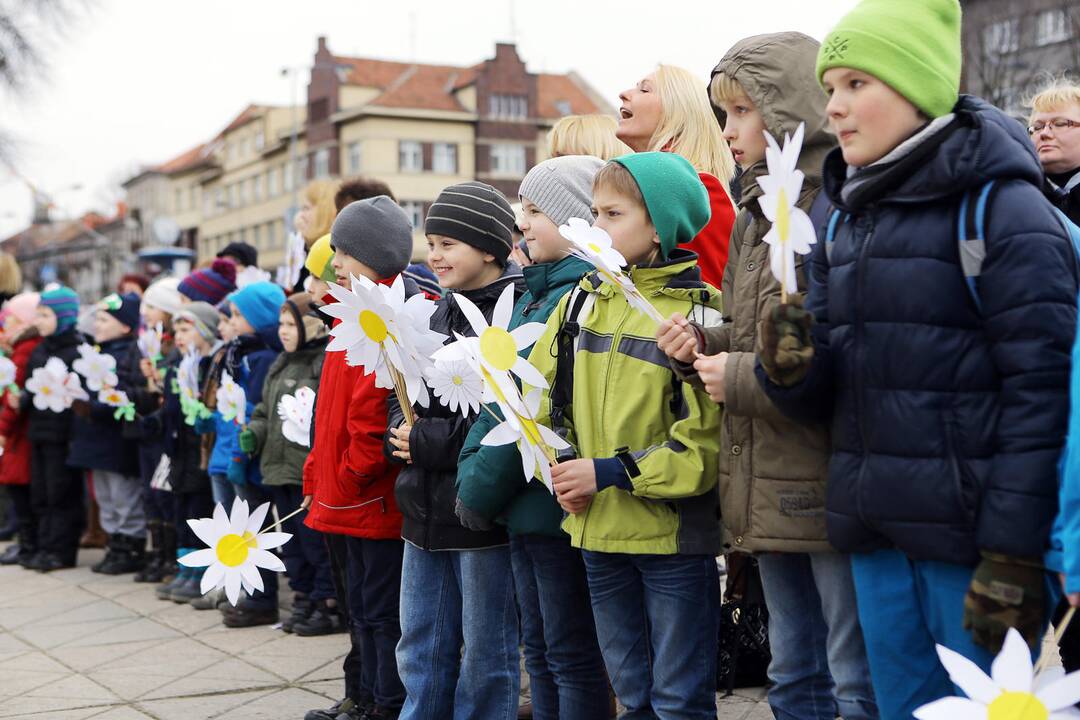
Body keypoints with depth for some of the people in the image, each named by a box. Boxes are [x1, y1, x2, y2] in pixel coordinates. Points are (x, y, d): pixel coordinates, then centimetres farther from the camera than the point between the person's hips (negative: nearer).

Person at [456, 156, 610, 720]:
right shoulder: (536, 293, 14)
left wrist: (481, 488, -15)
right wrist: (472, 468, 2)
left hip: (558, 502, -9)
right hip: (524, 504, 9)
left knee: (571, 654, 1)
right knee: (539, 649, 17)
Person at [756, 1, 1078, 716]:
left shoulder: (1001, 207, -10)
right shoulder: (845, 220, 11)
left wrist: (1013, 555, -18)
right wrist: (793, 368, -10)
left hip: (970, 529, -6)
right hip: (876, 531, 7)